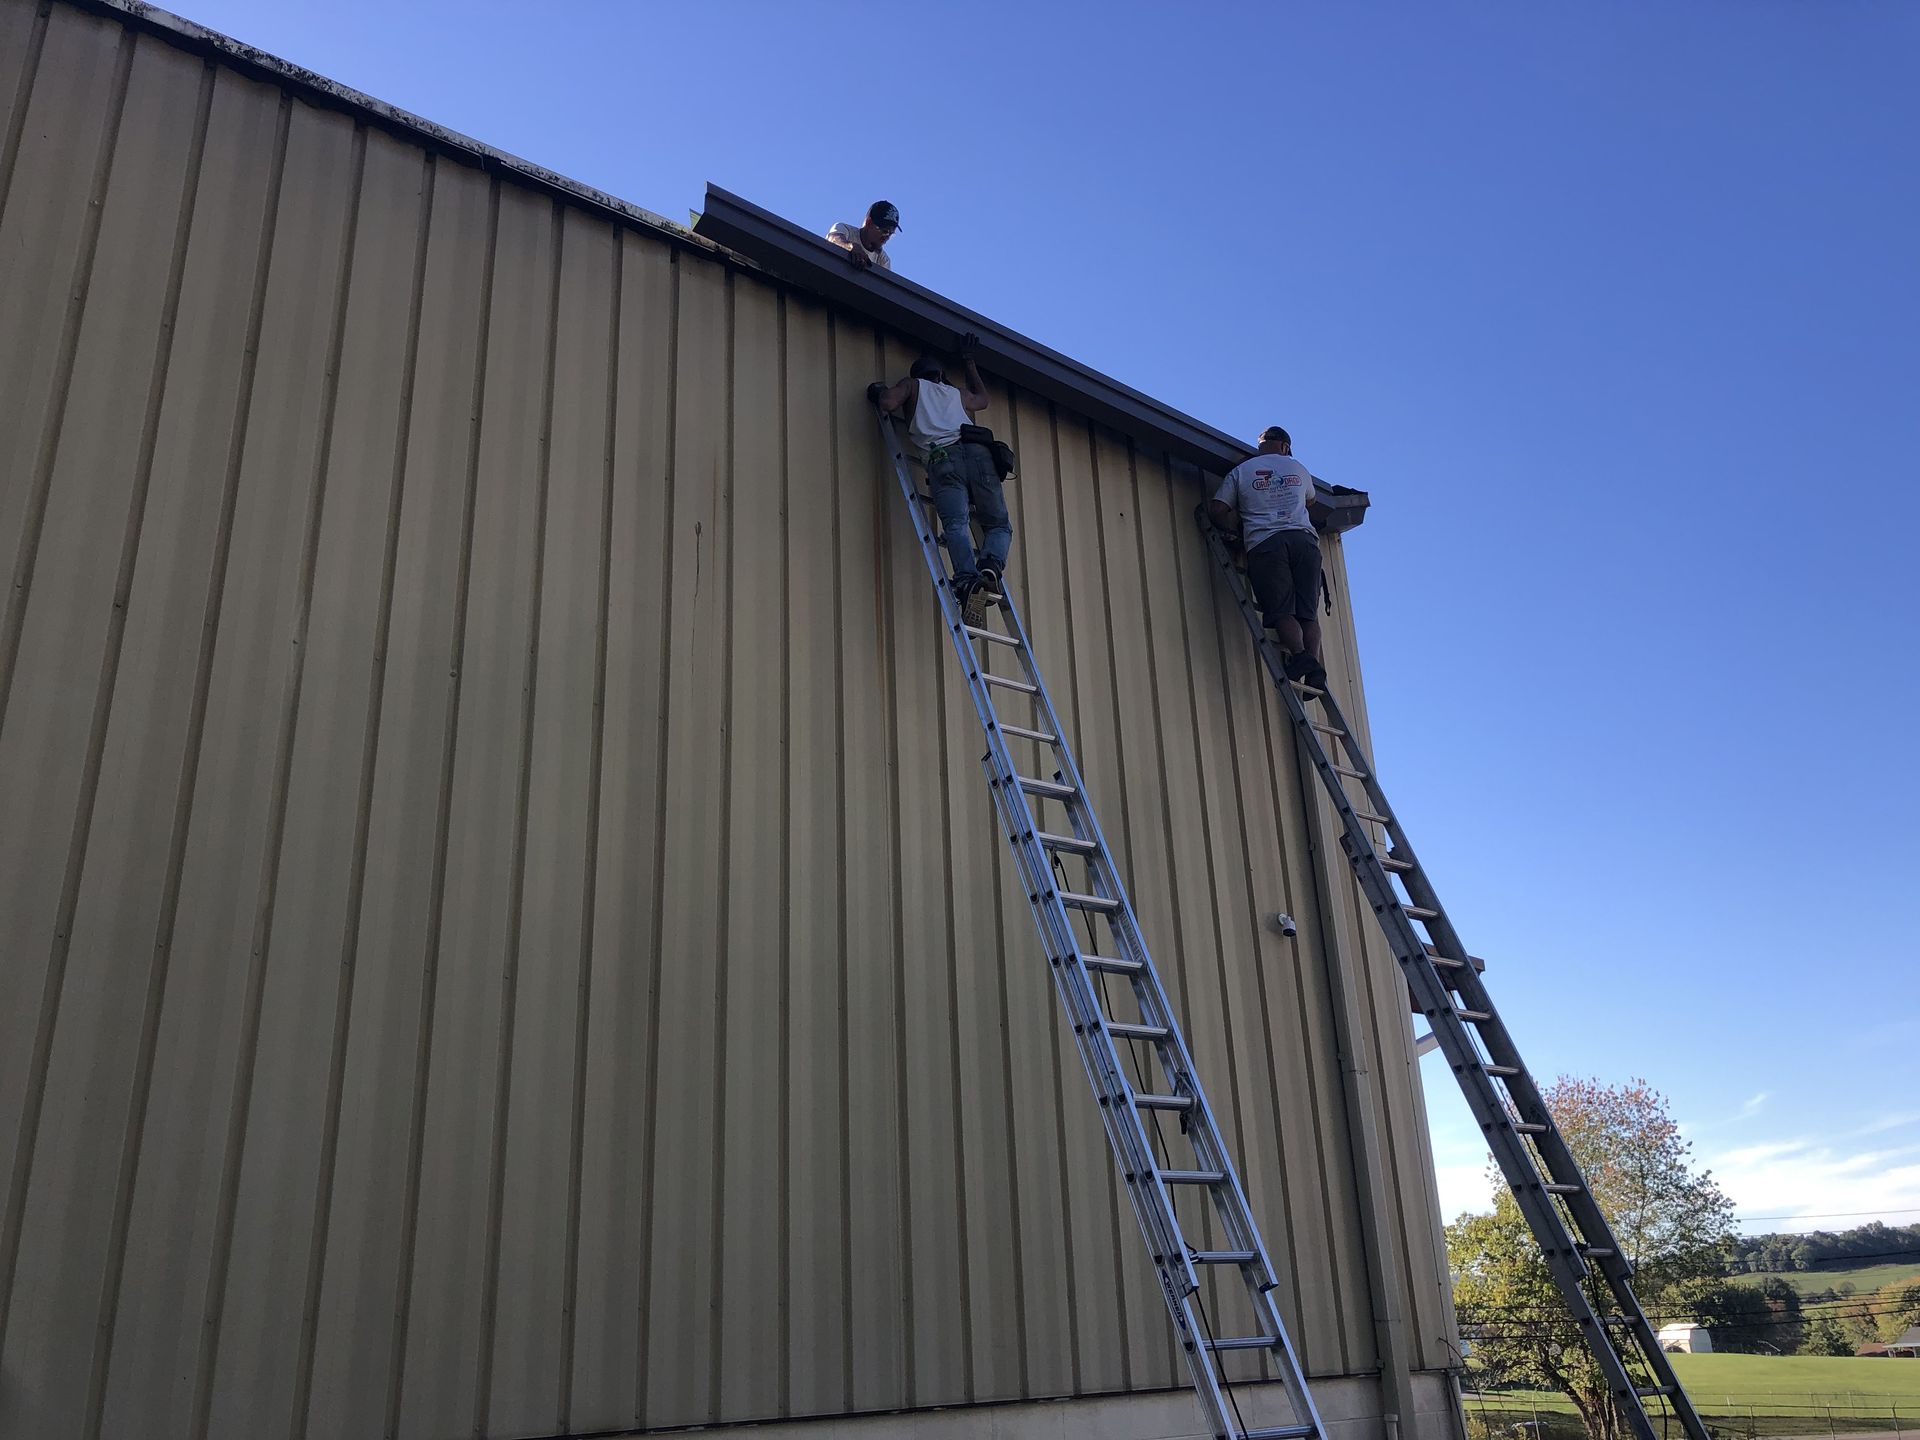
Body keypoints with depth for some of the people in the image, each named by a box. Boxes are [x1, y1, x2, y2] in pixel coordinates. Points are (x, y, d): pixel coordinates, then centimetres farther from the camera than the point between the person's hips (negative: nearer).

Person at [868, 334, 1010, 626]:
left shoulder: (913, 386, 29)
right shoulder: (959, 394, 38)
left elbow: (888, 402, 9)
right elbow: (982, 399, 61)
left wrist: (880, 391, 31)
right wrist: (968, 361, 71)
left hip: (942, 457, -2)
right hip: (977, 451, 3)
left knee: (956, 525, -20)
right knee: (999, 525, 8)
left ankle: (968, 581, -47)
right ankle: (990, 568, -25)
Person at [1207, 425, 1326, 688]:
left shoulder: (1240, 472, 15)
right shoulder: (1297, 468, 23)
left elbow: (1217, 510, 7)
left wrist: (1239, 531, 21)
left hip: (1264, 543, -2)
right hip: (1304, 539, 2)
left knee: (1281, 610, -8)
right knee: (1307, 612, -1)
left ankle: (1299, 655, -30)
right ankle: (1314, 666, -18)